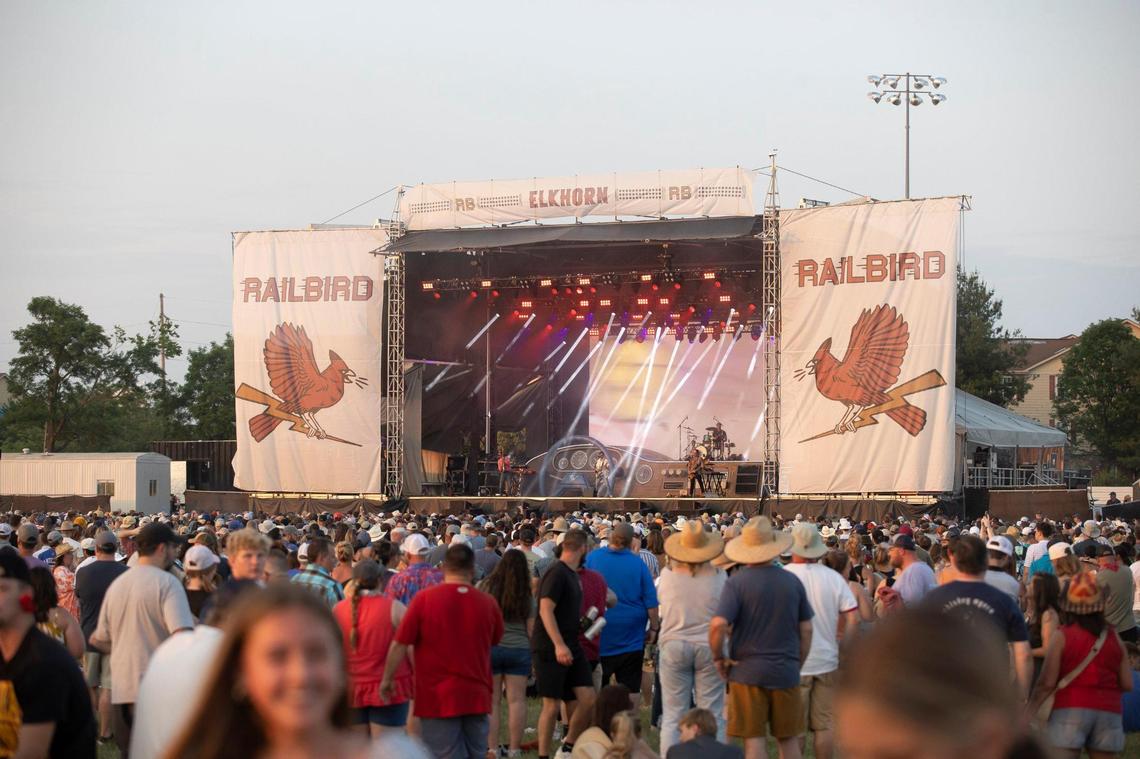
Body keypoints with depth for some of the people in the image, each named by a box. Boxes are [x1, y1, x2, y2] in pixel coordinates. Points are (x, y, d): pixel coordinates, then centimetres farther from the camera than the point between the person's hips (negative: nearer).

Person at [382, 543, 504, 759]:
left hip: (438, 698, -3)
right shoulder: (488, 602, -3)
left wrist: (387, 679, 6)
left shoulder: (424, 598, -11)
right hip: (477, 697, 3)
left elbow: (400, 644, -8)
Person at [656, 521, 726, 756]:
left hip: (673, 646, 1)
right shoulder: (719, 577, -6)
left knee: (672, 717, 6)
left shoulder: (668, 575, -4)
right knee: (712, 718, 4)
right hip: (709, 647, -1)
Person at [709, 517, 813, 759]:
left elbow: (718, 625, -20)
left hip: (747, 672, -3)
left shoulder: (737, 582, -10)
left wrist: (719, 658, -4)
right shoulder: (792, 581, 1)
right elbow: (806, 630, 6)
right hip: (786, 672, 3)